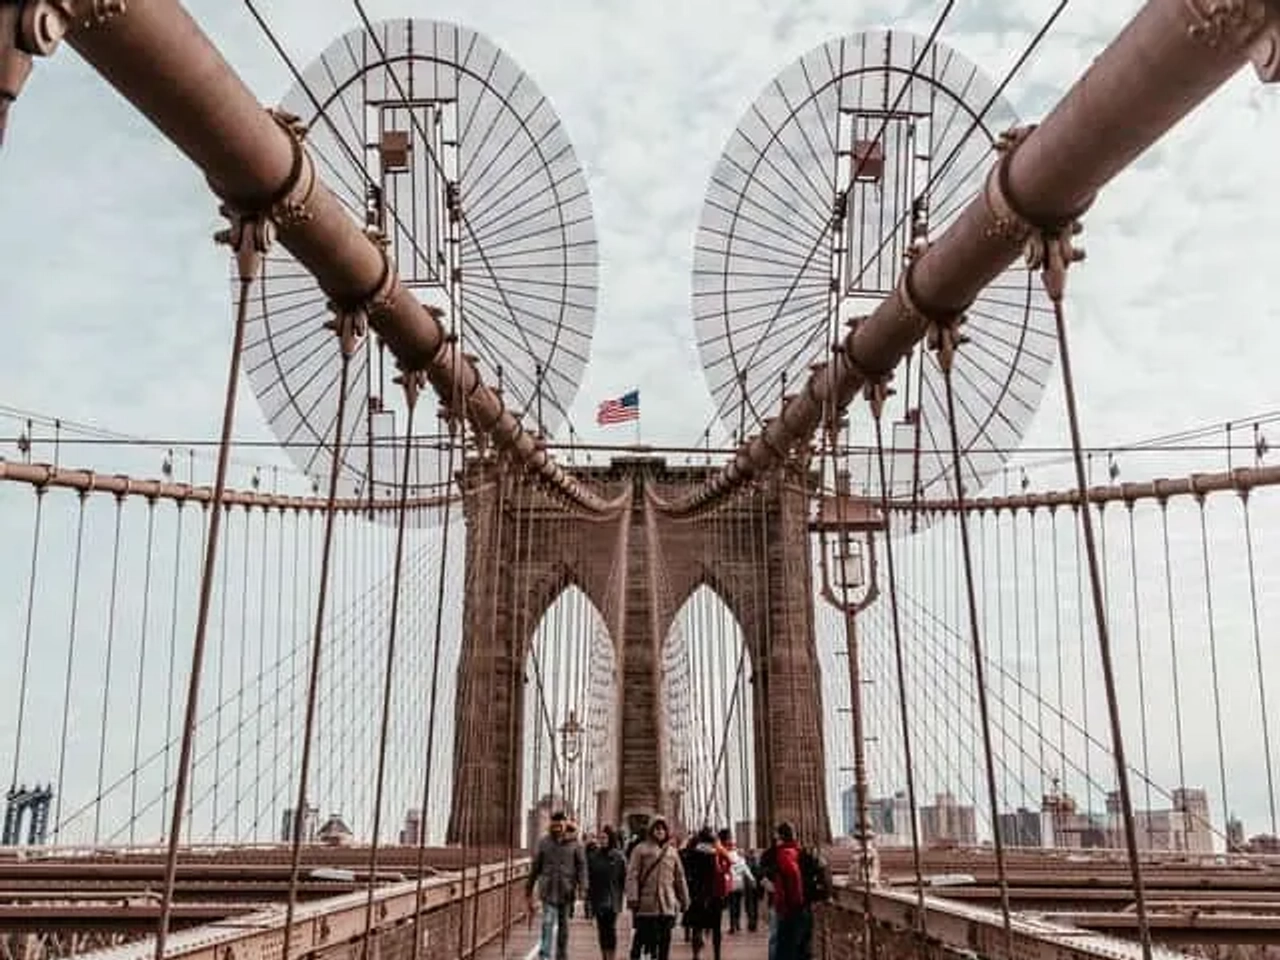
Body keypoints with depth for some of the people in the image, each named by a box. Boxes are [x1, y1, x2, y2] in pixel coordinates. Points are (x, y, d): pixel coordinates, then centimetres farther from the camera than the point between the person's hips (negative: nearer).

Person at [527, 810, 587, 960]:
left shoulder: (573, 844, 1)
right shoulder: (544, 843, 2)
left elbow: (581, 865, 1)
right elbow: (535, 867, 9)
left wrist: (582, 886, -11)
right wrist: (529, 889, 12)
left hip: (566, 889, 1)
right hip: (548, 889, -1)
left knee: (563, 924, 12)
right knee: (548, 922, -13)